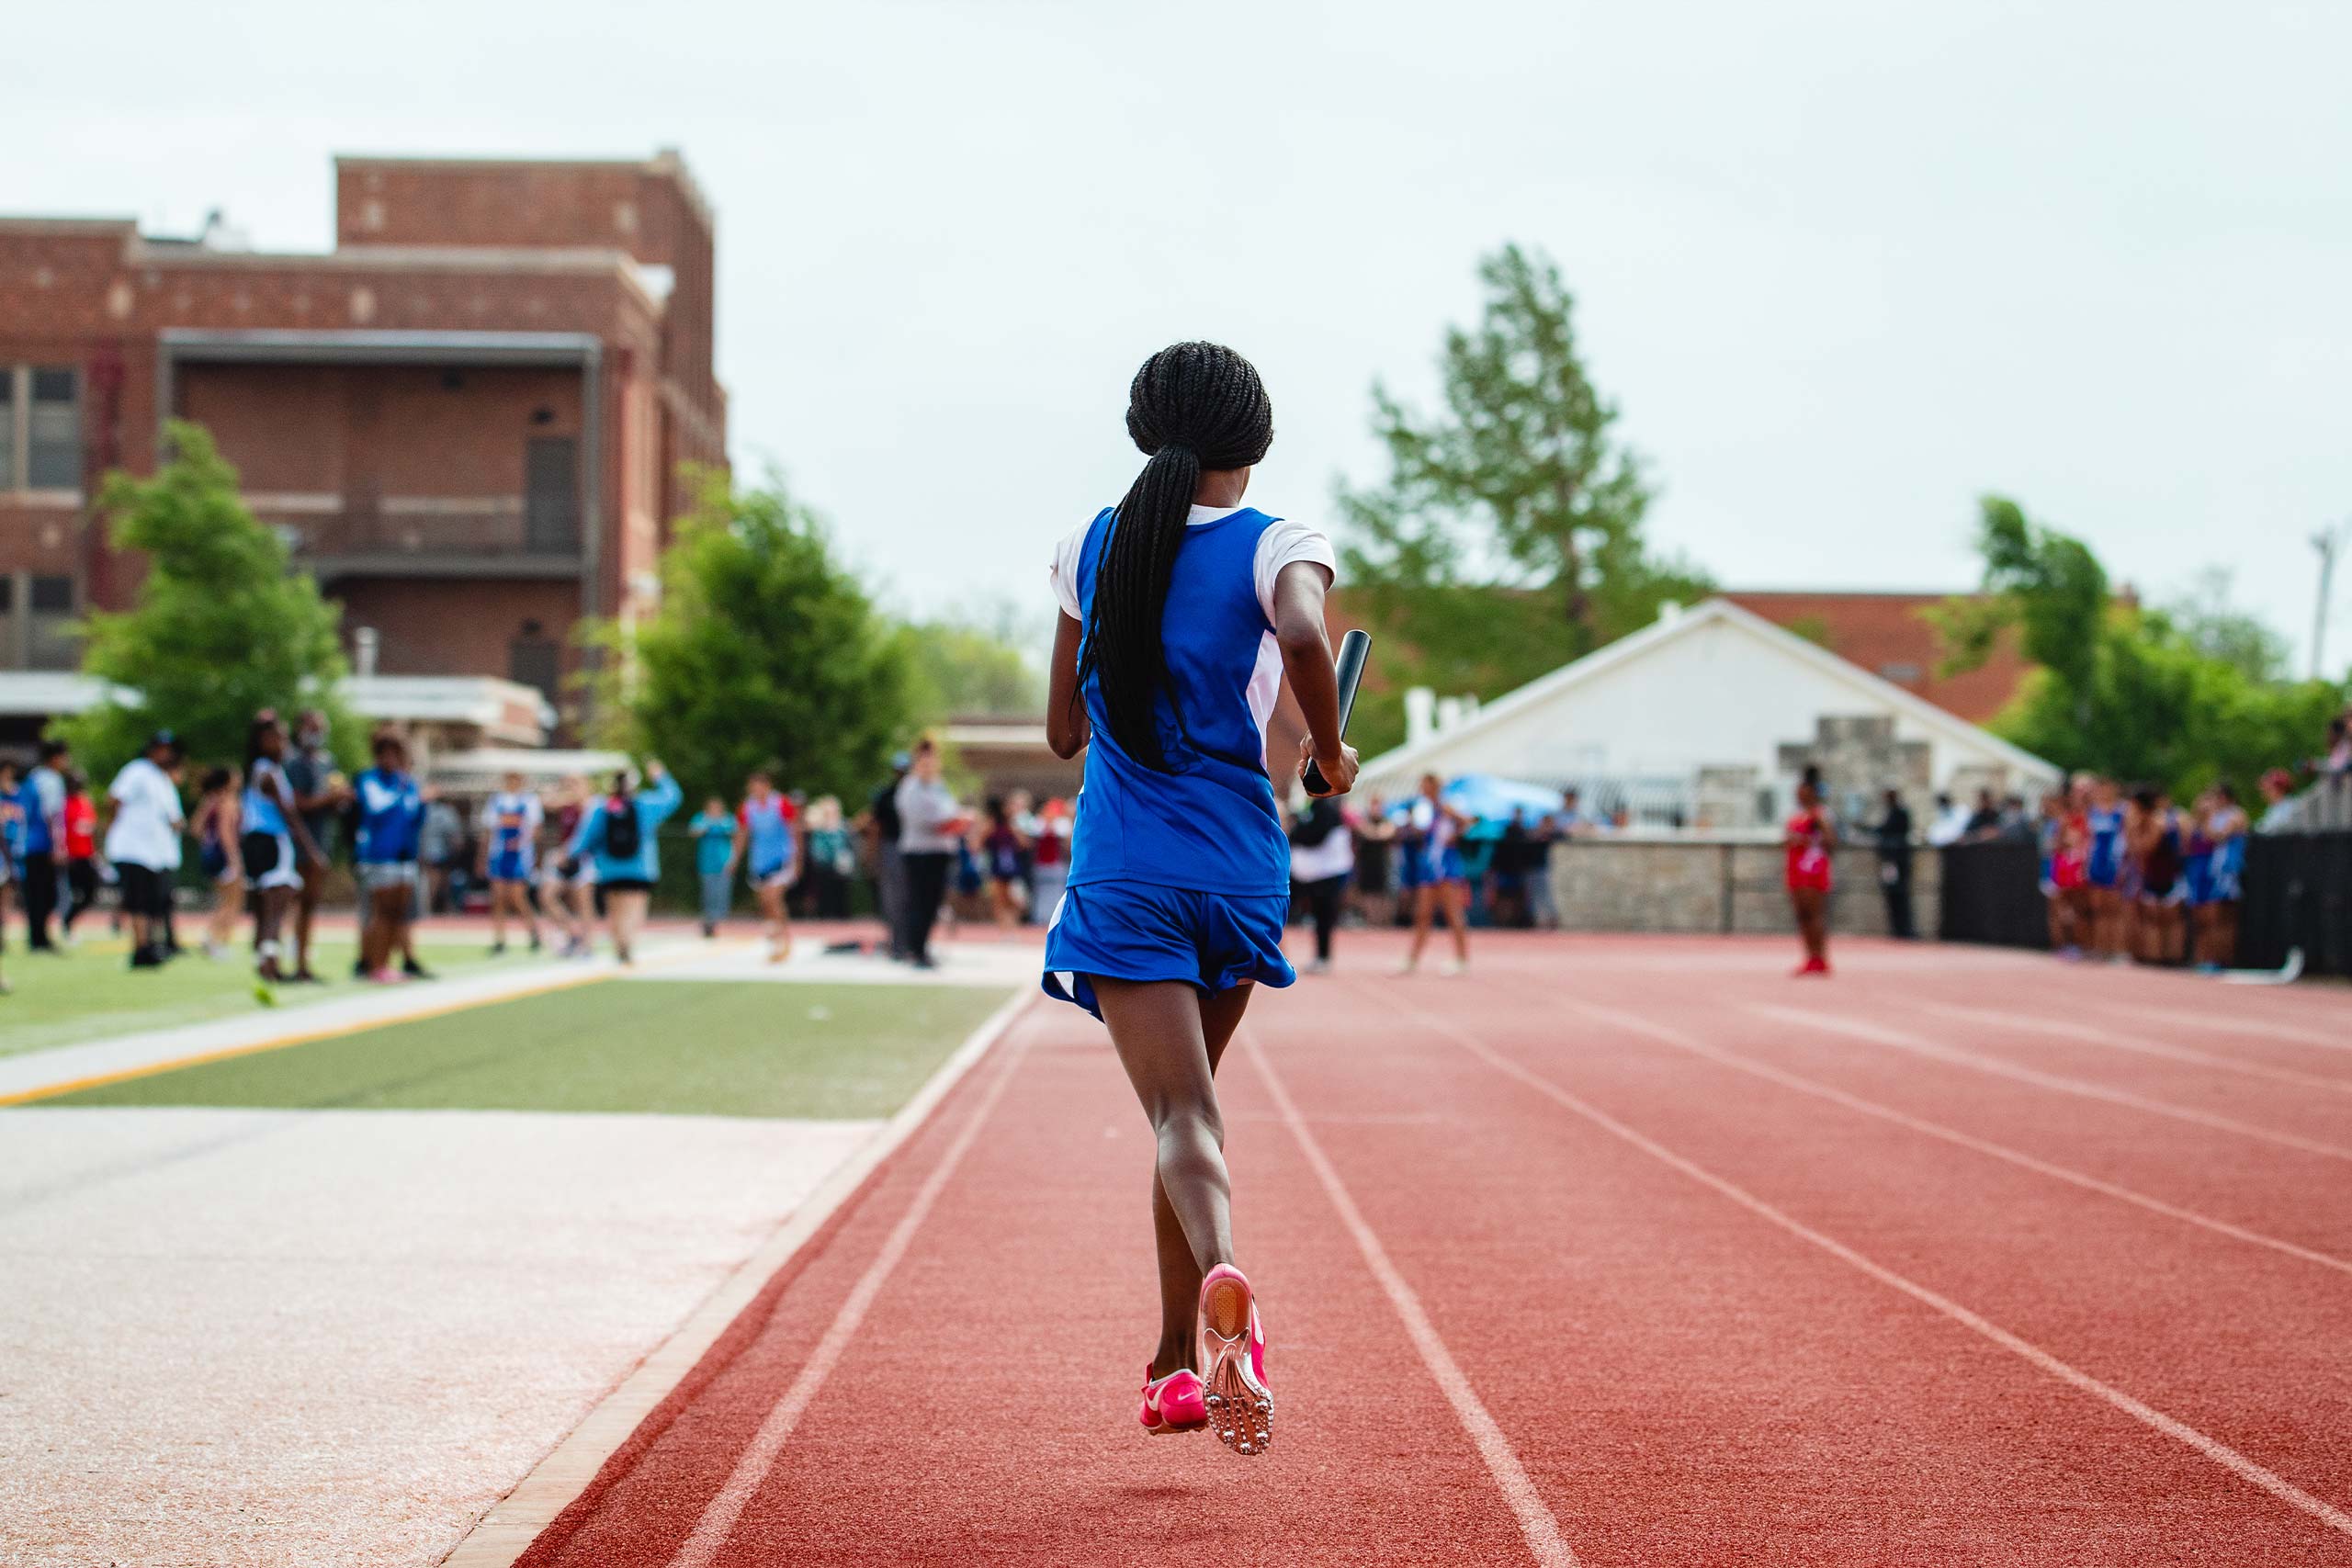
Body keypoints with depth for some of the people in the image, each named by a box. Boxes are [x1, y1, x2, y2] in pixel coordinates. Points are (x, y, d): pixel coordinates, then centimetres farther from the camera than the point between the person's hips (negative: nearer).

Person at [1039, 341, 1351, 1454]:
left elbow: (1064, 731, 14)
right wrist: (1331, 752, -8)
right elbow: (1302, 637, -26)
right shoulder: (1276, 547, -2)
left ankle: (1219, 1277, -42)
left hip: (1120, 872, 0)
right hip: (1240, 868, 0)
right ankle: (1178, 1361, 22)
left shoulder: (1090, 547, 8)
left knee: (1181, 1113, -11)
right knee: (1189, 1102, 18)